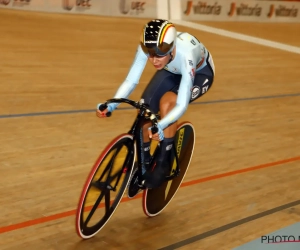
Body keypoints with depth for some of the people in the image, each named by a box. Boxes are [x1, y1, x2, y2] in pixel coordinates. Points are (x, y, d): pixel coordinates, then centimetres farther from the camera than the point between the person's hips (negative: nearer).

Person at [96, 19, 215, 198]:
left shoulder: (185, 55, -42)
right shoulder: (147, 46, -32)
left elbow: (182, 105, -43)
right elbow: (131, 81, -27)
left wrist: (161, 126, -60)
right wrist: (112, 105, -43)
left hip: (200, 73, -4)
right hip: (172, 71, 5)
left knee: (167, 102, -31)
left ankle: (163, 164, -15)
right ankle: (143, 165, 9)